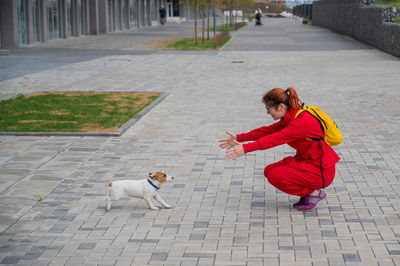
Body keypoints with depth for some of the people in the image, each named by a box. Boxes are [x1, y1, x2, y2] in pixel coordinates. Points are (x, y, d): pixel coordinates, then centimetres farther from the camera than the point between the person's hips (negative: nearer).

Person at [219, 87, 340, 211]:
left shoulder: (302, 121, -24)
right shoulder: (291, 118, 6)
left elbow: (275, 139, -31)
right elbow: (268, 130, 9)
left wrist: (245, 148, -35)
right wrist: (238, 138, 5)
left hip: (321, 171, -10)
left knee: (275, 176, -16)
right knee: (269, 171, 4)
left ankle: (314, 193, -2)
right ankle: (308, 192, 10)